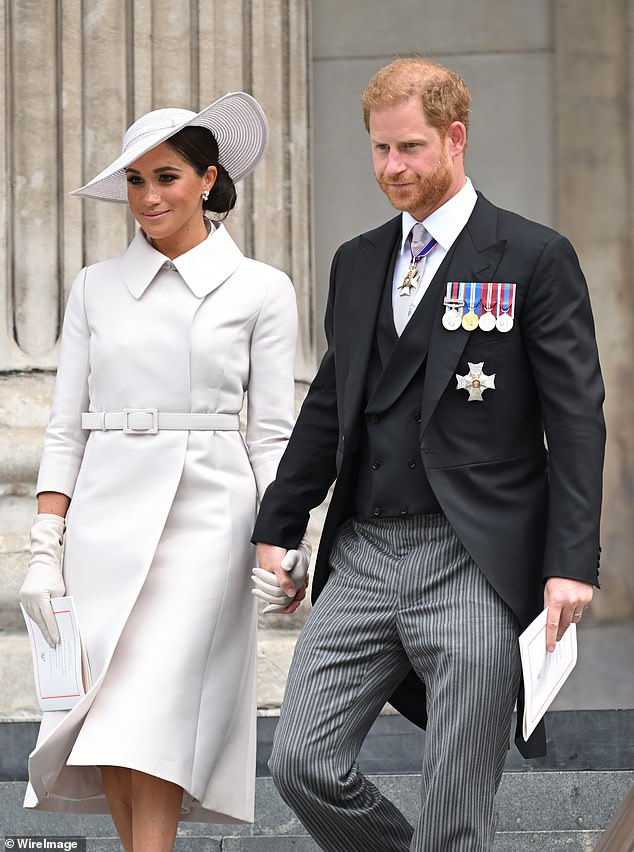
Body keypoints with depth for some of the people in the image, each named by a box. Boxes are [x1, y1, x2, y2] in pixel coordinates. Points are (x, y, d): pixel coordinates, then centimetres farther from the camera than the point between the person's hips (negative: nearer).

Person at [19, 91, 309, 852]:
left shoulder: (259, 290, 3)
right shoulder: (96, 288, 11)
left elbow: (273, 434, 2)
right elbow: (66, 426, 9)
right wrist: (45, 549, 1)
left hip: (207, 514, -3)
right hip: (105, 521, 3)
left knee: (153, 723, -13)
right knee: (102, 728, 0)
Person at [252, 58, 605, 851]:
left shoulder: (535, 259, -3)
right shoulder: (357, 263, 15)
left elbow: (575, 421, -6)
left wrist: (572, 564, -13)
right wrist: (276, 529, 16)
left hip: (475, 567, -5)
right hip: (363, 557, 6)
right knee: (301, 762, -2)